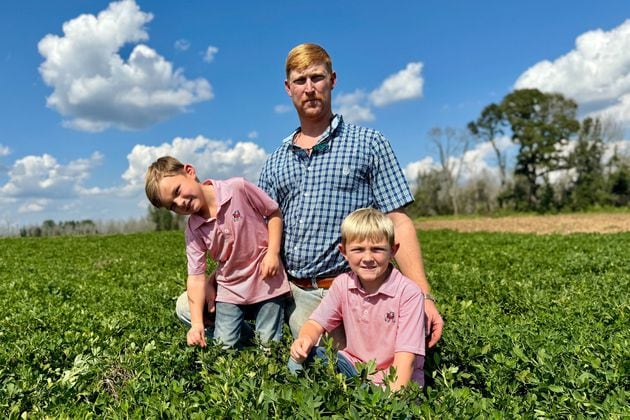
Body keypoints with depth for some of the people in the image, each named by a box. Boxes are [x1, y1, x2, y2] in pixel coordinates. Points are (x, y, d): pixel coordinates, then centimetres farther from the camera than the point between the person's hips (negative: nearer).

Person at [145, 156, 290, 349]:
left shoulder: (238, 188, -16)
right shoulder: (194, 230, -7)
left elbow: (274, 212, -5)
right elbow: (196, 276, -8)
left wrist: (273, 252, -15)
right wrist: (197, 323, -16)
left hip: (267, 282, -3)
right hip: (230, 290, 3)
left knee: (269, 344, 3)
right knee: (225, 346, 3)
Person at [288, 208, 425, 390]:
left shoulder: (409, 293, -18)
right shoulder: (342, 284, -3)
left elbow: (405, 354, -20)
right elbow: (316, 323, -1)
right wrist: (306, 339, -25)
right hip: (353, 365, 4)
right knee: (300, 359, -14)